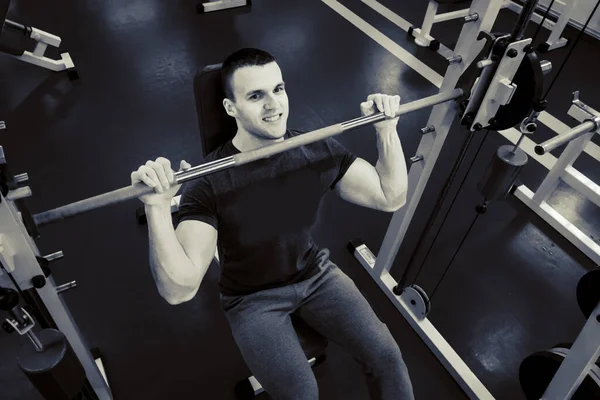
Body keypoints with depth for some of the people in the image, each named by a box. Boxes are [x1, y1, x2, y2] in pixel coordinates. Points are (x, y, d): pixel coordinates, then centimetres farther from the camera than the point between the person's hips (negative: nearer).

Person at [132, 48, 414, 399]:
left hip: (316, 274, 4)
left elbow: (391, 197, -6)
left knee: (386, 356, -9)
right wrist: (157, 208, -45)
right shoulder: (209, 182, -25)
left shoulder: (319, 150, -12)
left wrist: (387, 129, -17)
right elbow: (179, 289, -31)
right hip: (253, 298, -3)